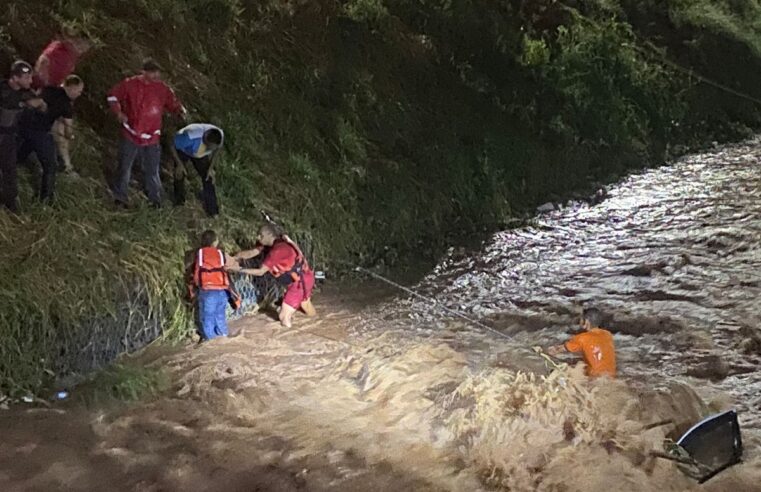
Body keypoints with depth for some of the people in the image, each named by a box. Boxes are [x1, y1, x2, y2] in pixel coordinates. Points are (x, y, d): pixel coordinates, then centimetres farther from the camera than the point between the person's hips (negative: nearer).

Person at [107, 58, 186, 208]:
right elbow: (113, 95, 3)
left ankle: (155, 199, 24)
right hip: (130, 135, 0)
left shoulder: (163, 89, -6)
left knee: (152, 171, 7)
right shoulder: (130, 84, -9)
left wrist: (180, 110, -24)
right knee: (124, 167, 11)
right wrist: (118, 112, -12)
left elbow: (173, 104, 0)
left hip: (151, 138, 0)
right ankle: (120, 196, 27)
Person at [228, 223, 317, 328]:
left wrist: (239, 269, -20)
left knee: (284, 318, -7)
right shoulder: (274, 243, -2)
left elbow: (260, 272, -24)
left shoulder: (277, 250, -29)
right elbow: (252, 253, -5)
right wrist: (232, 258, -17)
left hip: (300, 282, -10)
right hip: (303, 278, 10)